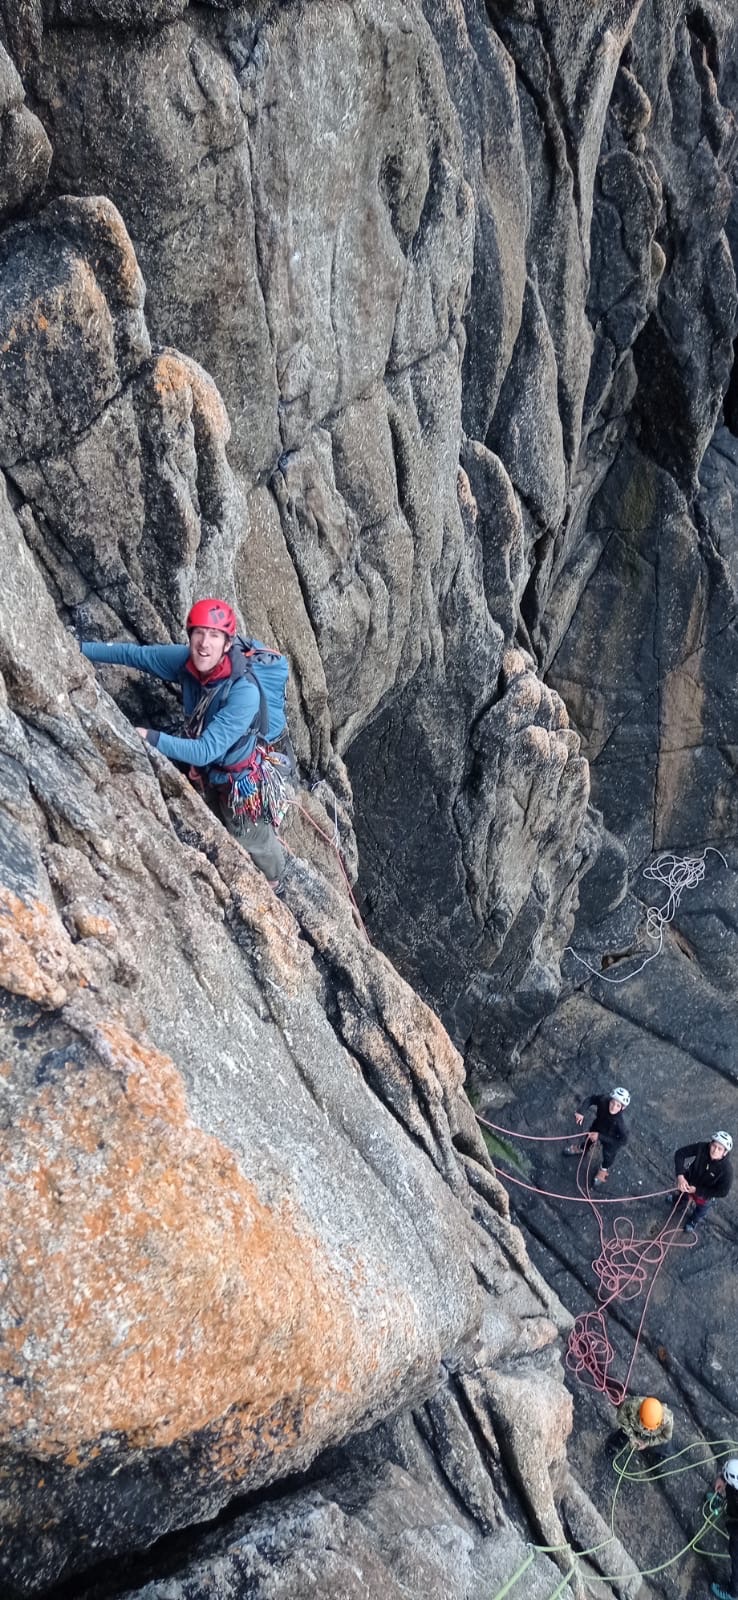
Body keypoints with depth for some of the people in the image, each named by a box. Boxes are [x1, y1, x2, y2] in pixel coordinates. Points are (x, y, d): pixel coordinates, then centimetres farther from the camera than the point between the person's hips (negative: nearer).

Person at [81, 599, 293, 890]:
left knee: (249, 838, 19)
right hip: (212, 770, 6)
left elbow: (206, 750, -41)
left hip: (247, 774, -6)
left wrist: (151, 738, -50)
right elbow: (135, 654, -9)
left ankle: (273, 881, 52)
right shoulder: (188, 660, -23)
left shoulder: (244, 691, -40)